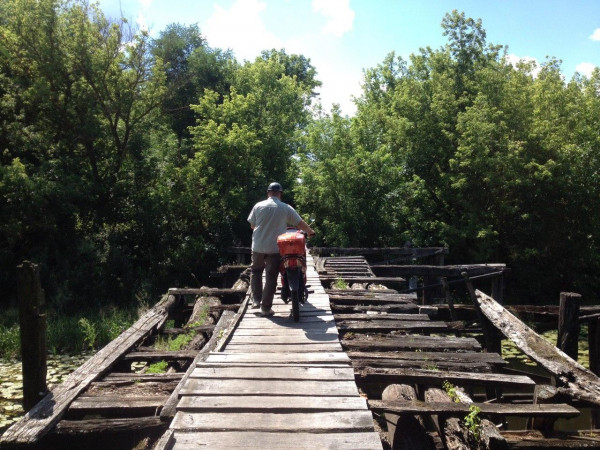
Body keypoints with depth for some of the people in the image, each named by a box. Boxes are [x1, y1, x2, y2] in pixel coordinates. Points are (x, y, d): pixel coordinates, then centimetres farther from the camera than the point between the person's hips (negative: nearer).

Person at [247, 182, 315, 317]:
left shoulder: (258, 206, 0)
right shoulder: (286, 208, -3)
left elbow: (252, 225, 8)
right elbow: (301, 224, 1)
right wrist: (310, 231, 20)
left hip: (258, 246, 2)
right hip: (275, 248, -2)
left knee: (256, 271, 23)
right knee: (271, 277, 4)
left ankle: (256, 300, 18)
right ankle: (265, 308, 6)